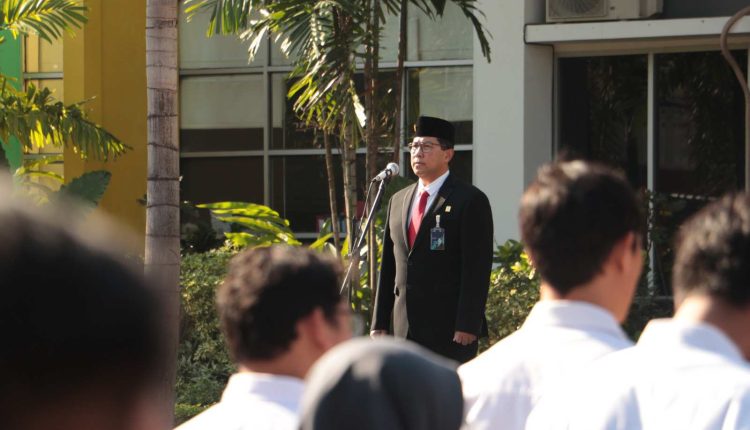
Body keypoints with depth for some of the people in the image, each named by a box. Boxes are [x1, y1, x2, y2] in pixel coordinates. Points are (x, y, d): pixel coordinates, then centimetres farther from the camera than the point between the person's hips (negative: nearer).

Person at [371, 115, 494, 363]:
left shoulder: (471, 201, -3)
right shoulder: (398, 201, 17)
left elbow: (477, 270, -9)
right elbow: (388, 267, 17)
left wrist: (467, 326, -16)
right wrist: (379, 324, 11)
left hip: (450, 332, -6)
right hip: (402, 331, 6)